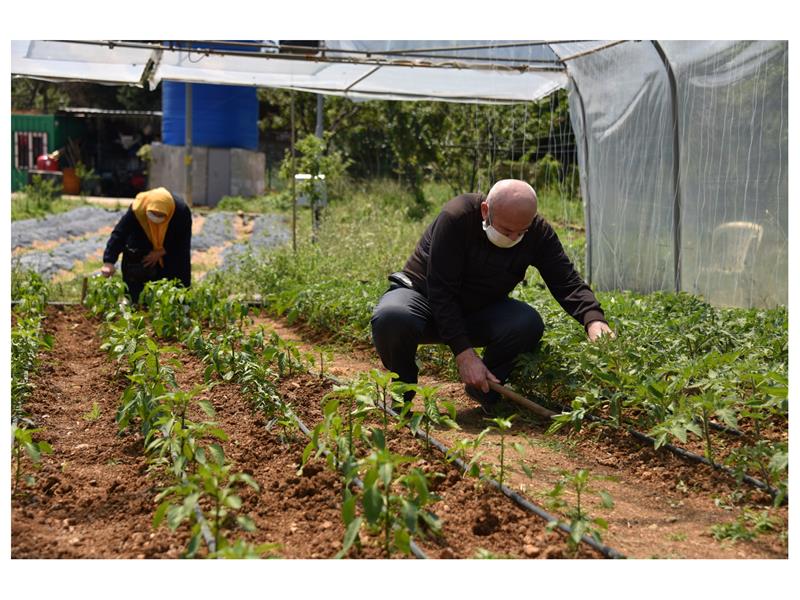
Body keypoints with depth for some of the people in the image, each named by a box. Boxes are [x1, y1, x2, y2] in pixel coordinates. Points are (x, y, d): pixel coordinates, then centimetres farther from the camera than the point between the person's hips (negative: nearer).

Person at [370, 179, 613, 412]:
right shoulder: (455, 217, -28)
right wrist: (464, 354, -35)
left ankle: (488, 389, 0)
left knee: (529, 323, -28)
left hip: (479, 312, 4)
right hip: (423, 295, -3)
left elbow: (568, 282, -15)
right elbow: (441, 291, -29)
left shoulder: (538, 232, -13)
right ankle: (402, 388, -5)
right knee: (391, 318, -38)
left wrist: (593, 319, -37)